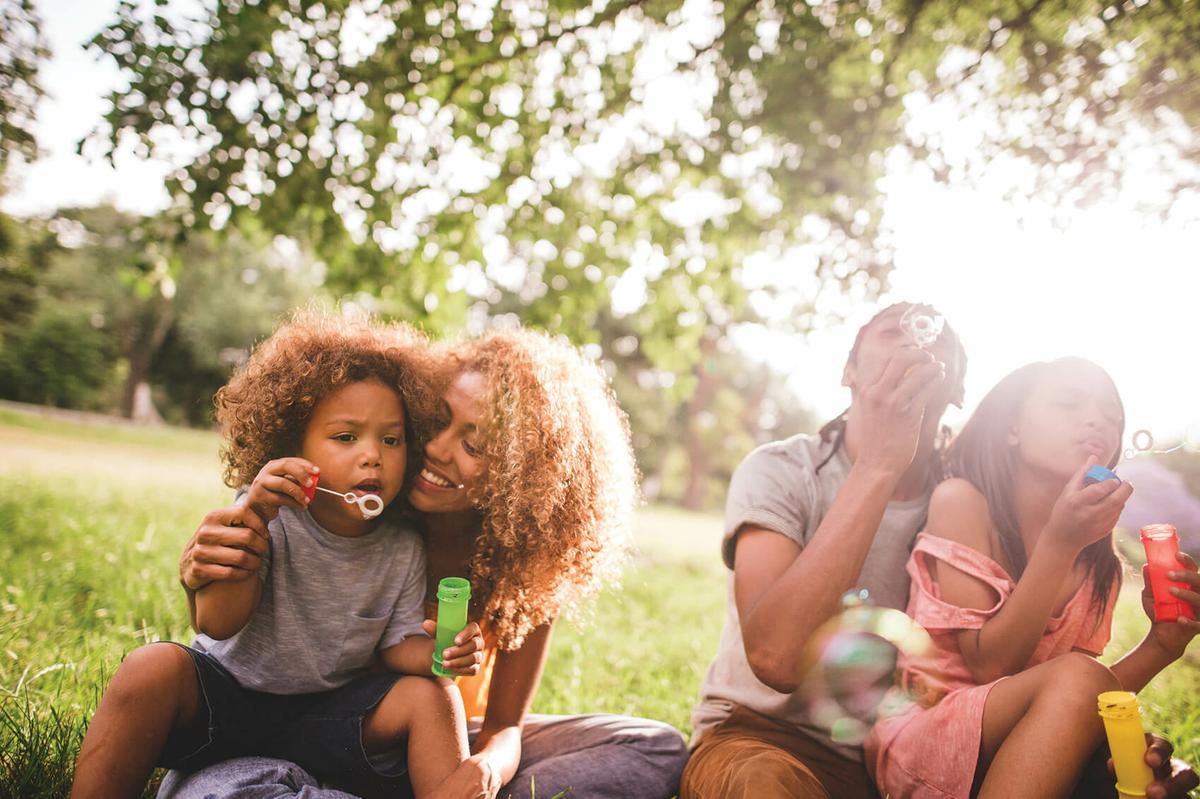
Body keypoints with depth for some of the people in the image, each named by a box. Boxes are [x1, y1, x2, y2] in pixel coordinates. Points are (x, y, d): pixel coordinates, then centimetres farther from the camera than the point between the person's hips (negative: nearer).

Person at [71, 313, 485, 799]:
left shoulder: (403, 549, -7)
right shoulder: (266, 517, -16)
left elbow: (399, 644, 0)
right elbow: (217, 625, -23)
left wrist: (438, 651, -25)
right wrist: (251, 520, -37)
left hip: (326, 715, 2)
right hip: (222, 697, -1)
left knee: (432, 696, -20)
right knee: (155, 666, -29)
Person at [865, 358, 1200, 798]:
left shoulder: (1101, 567, 4)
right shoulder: (962, 501, -10)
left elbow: (1085, 704, 5)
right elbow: (988, 664, -16)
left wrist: (1160, 646, -10)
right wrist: (1060, 543, -23)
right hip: (918, 741, -2)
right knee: (1075, 675, -26)